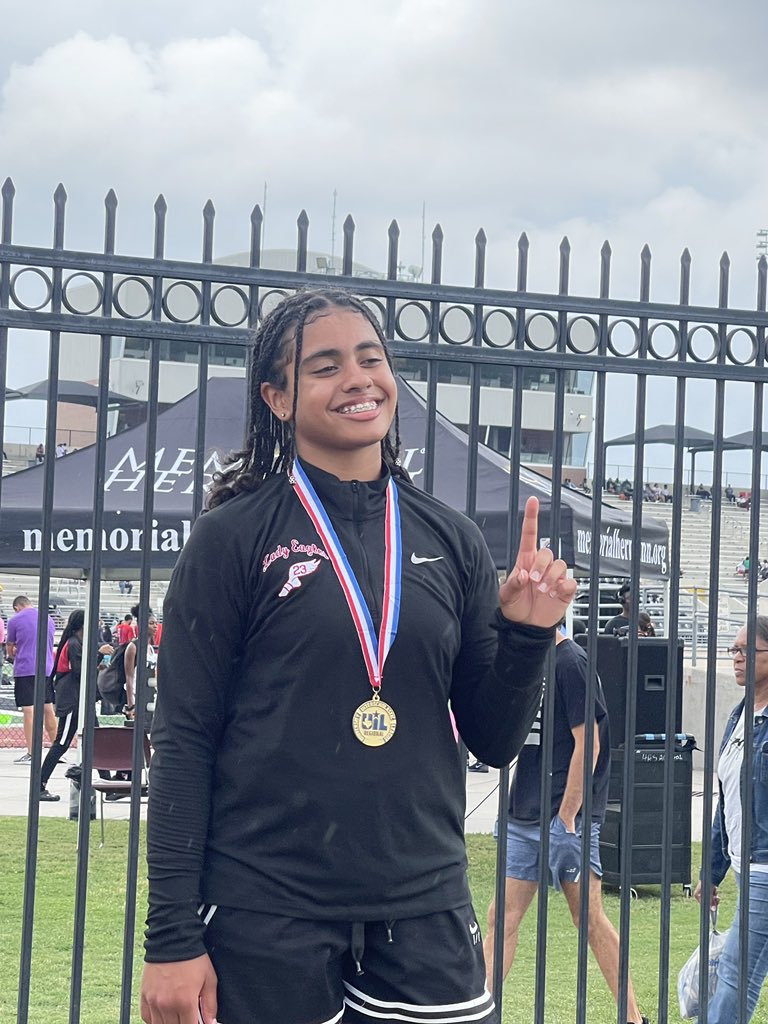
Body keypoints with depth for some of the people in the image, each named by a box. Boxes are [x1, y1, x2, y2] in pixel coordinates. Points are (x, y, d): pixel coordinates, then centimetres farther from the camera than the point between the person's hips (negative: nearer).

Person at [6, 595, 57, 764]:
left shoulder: (14, 620, -2)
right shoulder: (48, 618, 11)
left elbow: (10, 650, 7)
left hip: (24, 670, -4)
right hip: (47, 670, 4)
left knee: (29, 711, -4)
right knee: (48, 709, 13)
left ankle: (31, 754, -4)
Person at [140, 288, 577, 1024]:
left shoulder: (449, 540, 6)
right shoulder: (235, 537, -4)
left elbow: (492, 740, 11)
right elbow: (183, 742, -4)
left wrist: (526, 636, -6)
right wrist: (173, 937, -7)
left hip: (423, 909, 3)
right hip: (266, 918, -3)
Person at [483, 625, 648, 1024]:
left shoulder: (570, 662, -13)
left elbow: (587, 743, -16)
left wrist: (567, 817, -17)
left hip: (564, 817, -8)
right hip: (524, 819, 8)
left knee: (591, 920, 0)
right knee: (503, 916, 6)